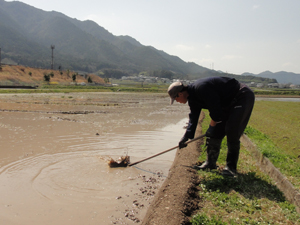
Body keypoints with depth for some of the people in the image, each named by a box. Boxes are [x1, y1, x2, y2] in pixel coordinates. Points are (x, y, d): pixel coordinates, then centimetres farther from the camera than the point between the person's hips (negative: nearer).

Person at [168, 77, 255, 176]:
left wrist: (212, 126, -15)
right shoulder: (192, 98, 3)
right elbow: (193, 117, 4)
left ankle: (231, 167, -7)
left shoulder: (201, 88, -29)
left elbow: (215, 108, -28)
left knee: (232, 132, -17)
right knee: (214, 132, 5)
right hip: (228, 103, 10)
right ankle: (210, 163, 14)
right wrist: (186, 137, -2)